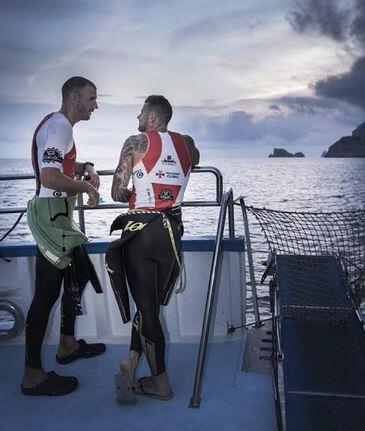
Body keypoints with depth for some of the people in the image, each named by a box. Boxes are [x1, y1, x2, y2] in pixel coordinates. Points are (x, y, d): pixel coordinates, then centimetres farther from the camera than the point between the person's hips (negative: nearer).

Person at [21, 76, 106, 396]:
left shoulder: (58, 124, 17)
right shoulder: (60, 126, -15)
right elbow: (50, 178, -27)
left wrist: (84, 167, 13)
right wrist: (86, 186, -12)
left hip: (59, 217, 11)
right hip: (51, 217, -11)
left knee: (78, 275, 20)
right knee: (47, 292, -7)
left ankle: (68, 345, 34)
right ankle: (33, 375, 2)